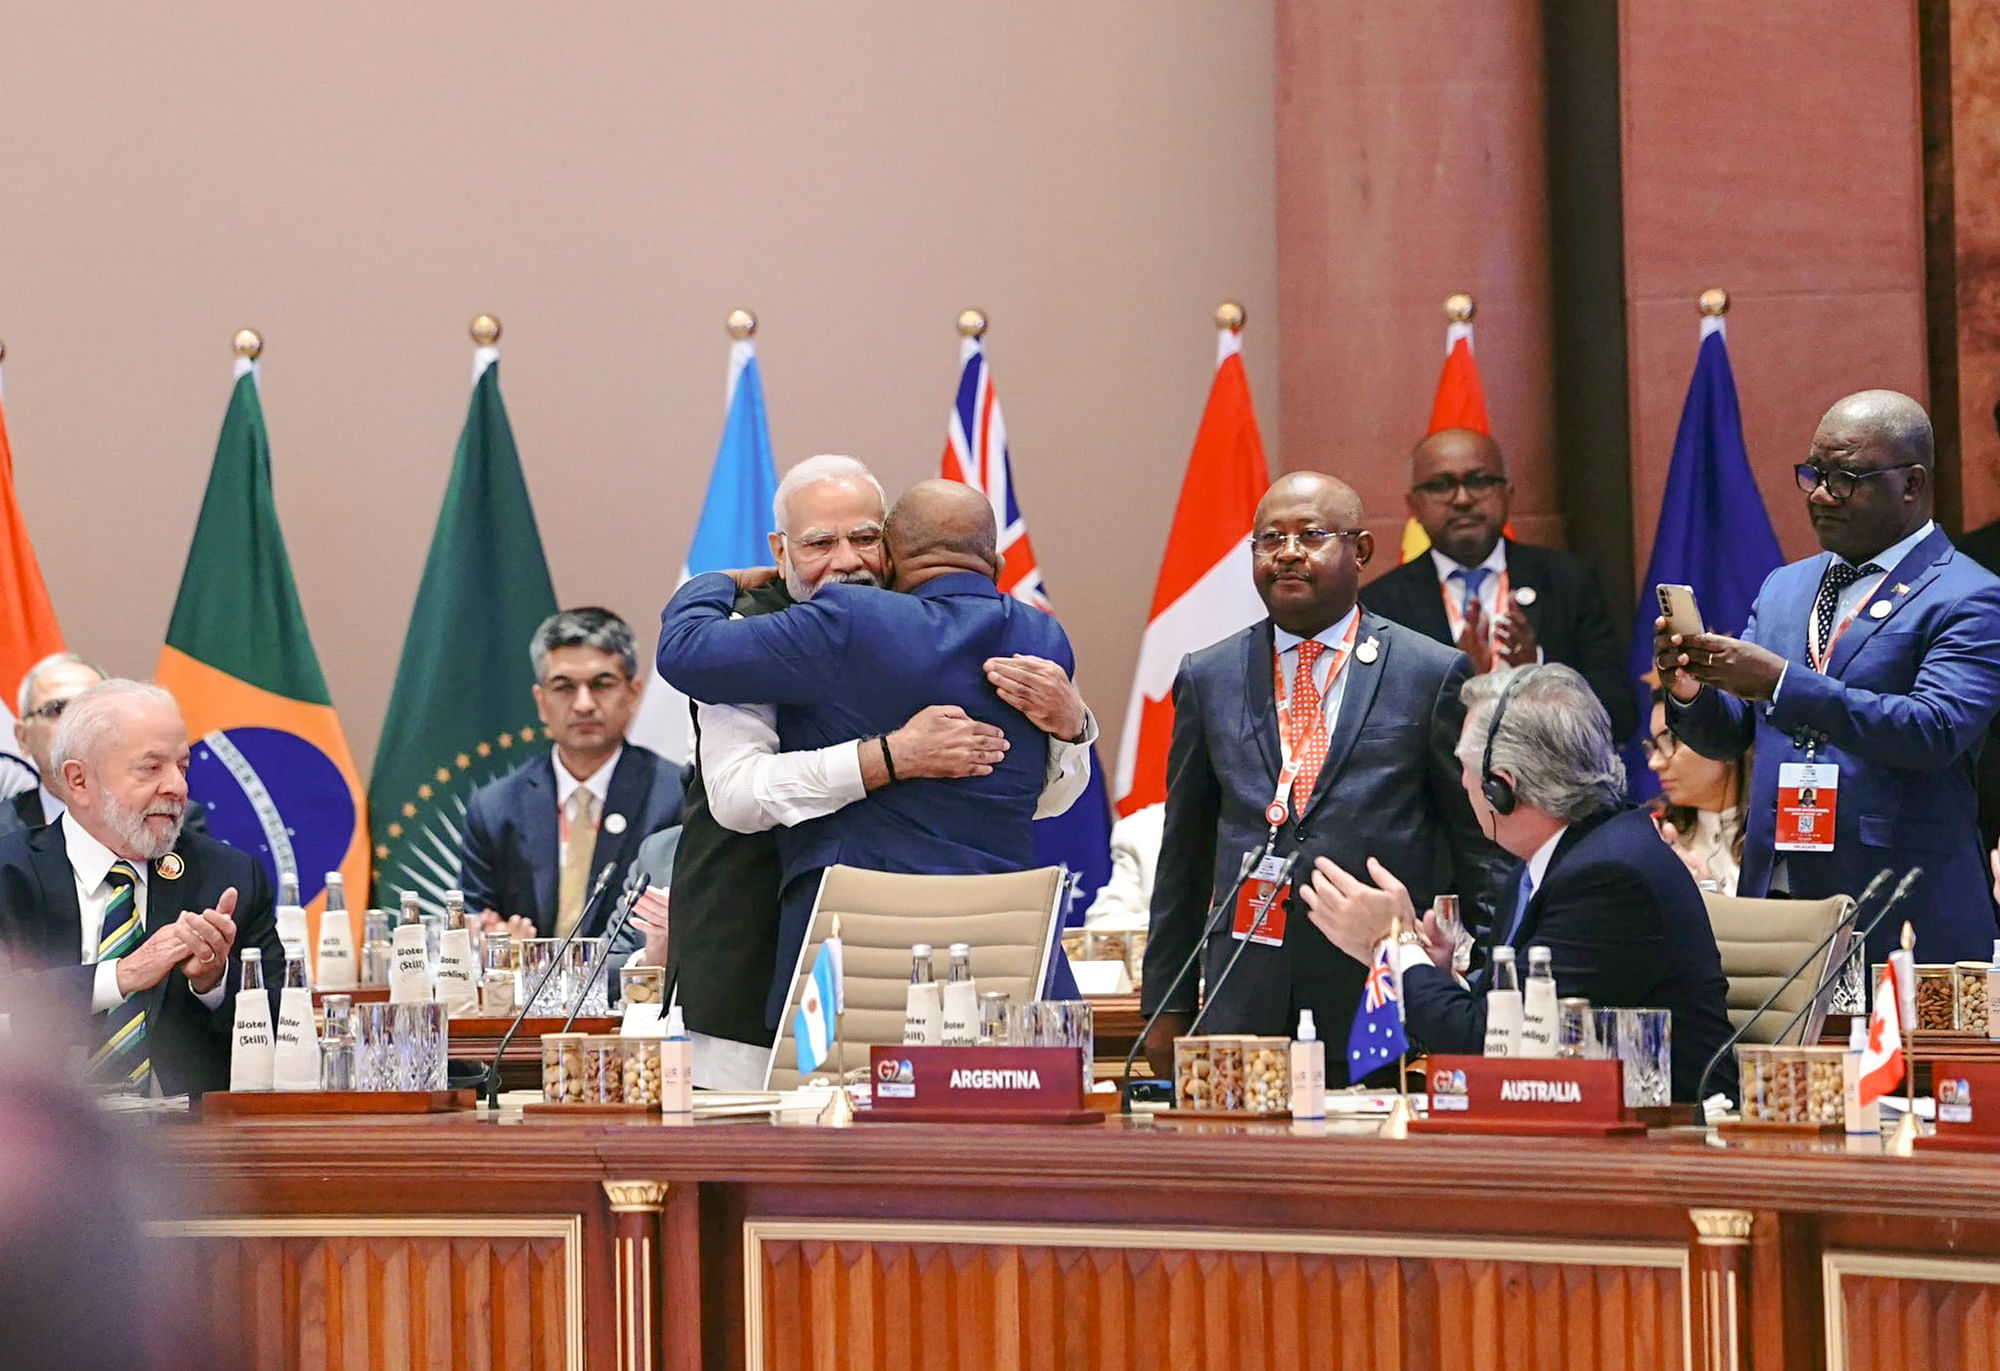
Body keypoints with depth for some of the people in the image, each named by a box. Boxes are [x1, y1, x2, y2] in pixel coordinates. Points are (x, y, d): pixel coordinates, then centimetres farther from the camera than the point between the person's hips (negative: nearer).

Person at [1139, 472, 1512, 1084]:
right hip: (1244, 1006, 2)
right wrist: (1167, 1008, 13)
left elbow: (1482, 850, 6)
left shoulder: (1436, 674, 4)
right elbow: (1183, 856, 16)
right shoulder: (1207, 677, 13)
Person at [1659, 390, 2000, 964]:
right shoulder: (1783, 588, 18)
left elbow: (1936, 730, -19)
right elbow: (1727, 738, 18)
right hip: (1772, 896, 5)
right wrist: (1691, 692, -6)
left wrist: (1782, 683, -25)